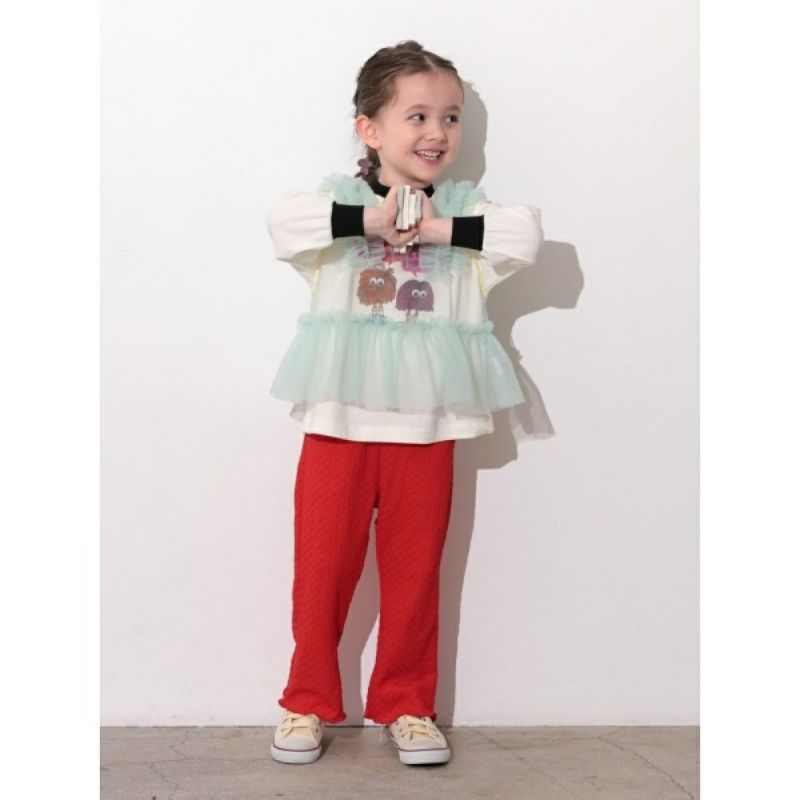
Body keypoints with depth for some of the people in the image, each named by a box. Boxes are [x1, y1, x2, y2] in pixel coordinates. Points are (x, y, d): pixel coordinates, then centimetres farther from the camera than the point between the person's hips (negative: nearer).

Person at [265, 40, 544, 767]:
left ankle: (406, 705, 23)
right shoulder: (340, 199, 2)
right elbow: (285, 221, -19)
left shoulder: (464, 209, 6)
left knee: (414, 572, 9)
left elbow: (526, 233, -13)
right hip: (339, 421, -1)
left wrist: (437, 229, -17)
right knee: (323, 567, 4)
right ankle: (309, 702, 20)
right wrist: (373, 221, -19)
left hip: (426, 428, 1)